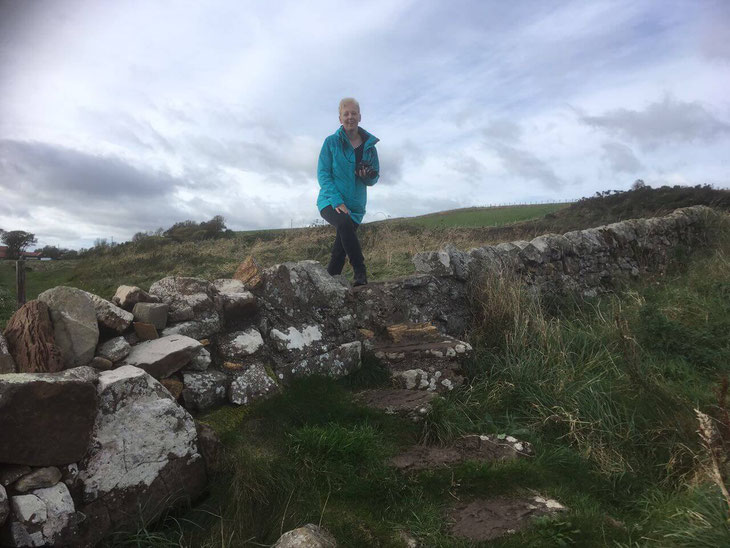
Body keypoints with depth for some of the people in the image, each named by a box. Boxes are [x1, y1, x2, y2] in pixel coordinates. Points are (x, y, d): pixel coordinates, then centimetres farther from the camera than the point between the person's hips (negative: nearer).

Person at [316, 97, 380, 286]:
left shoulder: (369, 146, 8)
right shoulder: (331, 142, -1)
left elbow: (374, 179, 12)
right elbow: (323, 174, -6)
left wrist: (368, 176, -14)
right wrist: (337, 201, -19)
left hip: (355, 206, 4)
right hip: (330, 201, -3)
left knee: (341, 248, -2)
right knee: (345, 223, -33)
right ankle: (360, 273, -30)